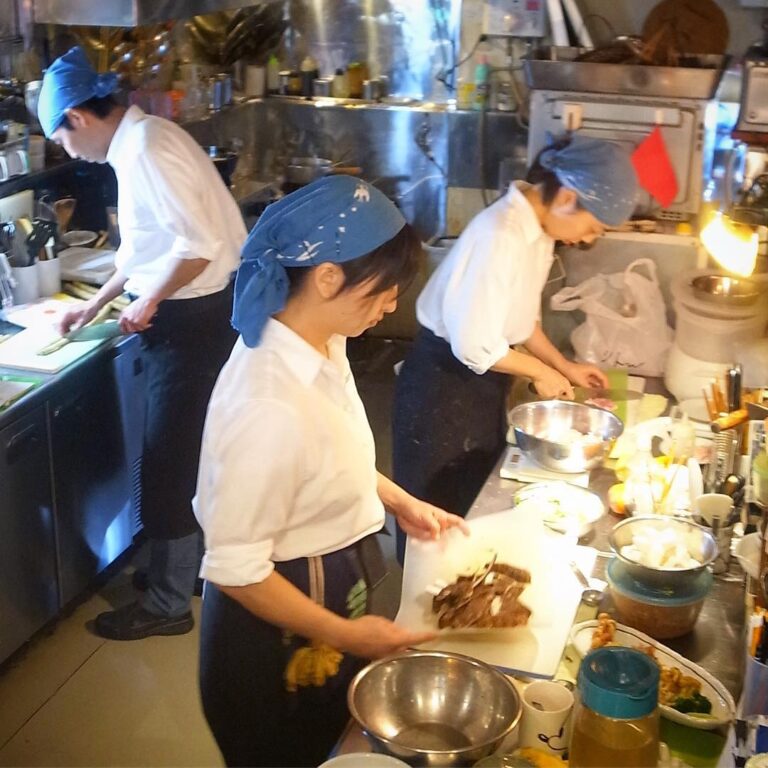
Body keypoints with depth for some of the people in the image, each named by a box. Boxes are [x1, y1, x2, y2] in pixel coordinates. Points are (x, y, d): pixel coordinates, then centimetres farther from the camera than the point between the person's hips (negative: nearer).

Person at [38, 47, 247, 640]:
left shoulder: (144, 150, -20)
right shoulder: (138, 142, 12)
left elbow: (199, 243, -28)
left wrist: (148, 303, -15)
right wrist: (96, 304, 25)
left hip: (194, 320, -10)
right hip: (190, 314, 10)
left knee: (169, 462, 1)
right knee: (187, 453, 20)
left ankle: (168, 603, 15)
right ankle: (188, 564, 37)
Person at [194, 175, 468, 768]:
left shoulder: (322, 342, -8)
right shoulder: (270, 406, -36)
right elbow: (235, 569, -27)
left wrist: (399, 502, 7)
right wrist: (344, 635, -19)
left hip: (333, 581, 8)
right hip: (279, 629, -8)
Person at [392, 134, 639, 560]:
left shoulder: (538, 230, 1)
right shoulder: (502, 235, -28)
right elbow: (473, 346, -27)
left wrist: (564, 366, 10)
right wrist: (539, 370, -12)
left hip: (482, 380, 9)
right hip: (444, 381, -9)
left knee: (480, 500, 20)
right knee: (439, 513, 8)